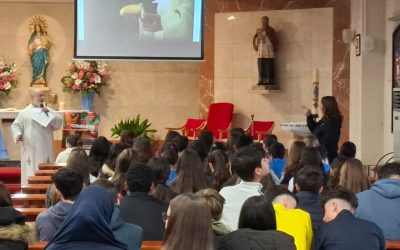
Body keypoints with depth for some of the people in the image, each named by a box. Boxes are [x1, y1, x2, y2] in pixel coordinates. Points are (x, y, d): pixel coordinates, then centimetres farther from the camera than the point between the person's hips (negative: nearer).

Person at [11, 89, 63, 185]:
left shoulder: (49, 111, 10)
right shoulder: (24, 112, 6)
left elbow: (59, 123, 1)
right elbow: (15, 126, 3)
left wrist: (49, 114, -10)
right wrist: (18, 134, -17)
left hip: (45, 149, 2)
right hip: (30, 150, -2)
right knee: (30, 173, -2)